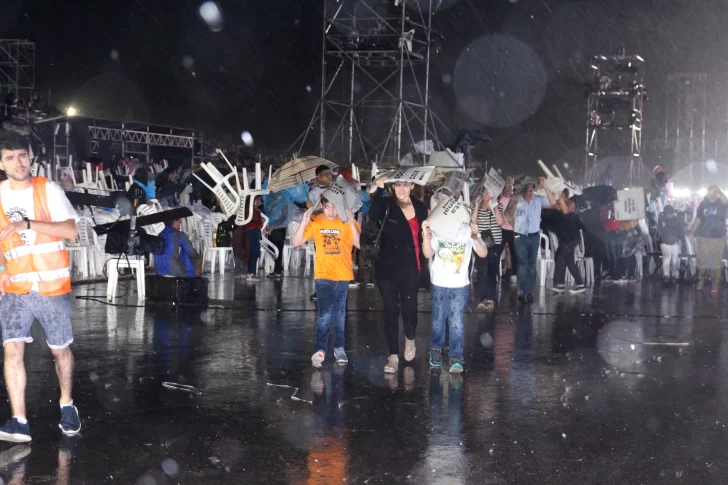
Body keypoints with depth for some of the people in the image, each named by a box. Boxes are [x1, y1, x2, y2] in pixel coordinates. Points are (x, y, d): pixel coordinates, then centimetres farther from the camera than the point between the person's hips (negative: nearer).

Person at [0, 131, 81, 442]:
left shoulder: (49, 190, -5)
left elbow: (71, 231, -14)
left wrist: (28, 224, -24)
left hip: (53, 286, -1)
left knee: (60, 349, 10)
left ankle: (66, 405, 34)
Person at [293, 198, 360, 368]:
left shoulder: (347, 221, -3)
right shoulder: (316, 222, -1)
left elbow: (359, 244, -12)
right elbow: (296, 243, -3)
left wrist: (352, 224, -23)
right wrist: (304, 223, -17)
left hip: (343, 275, 1)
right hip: (323, 275, -1)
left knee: (339, 314, 11)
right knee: (325, 314, -11)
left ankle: (339, 348, 23)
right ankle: (319, 350, -9)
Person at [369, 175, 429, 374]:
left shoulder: (420, 208, 4)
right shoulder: (386, 205, -5)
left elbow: (424, 238, 7)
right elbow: (373, 215, -29)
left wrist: (424, 267, 6)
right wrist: (379, 189, -33)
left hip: (410, 269, 1)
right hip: (387, 267, -1)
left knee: (409, 307, 4)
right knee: (391, 310, 4)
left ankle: (410, 339, 37)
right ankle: (393, 355, 13)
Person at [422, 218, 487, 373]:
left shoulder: (468, 231, -9)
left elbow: (483, 254, -15)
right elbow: (428, 254, -12)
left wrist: (475, 238, -34)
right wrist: (426, 237, -30)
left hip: (460, 286, -1)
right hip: (439, 284, 1)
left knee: (457, 323, -1)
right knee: (438, 320, 14)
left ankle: (456, 357, 6)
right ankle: (436, 349, 33)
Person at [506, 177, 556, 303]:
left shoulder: (539, 199, 1)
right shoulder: (517, 200, -5)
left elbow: (553, 203, -10)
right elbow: (509, 216, -14)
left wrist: (545, 187, -15)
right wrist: (515, 203, -30)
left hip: (534, 236, 3)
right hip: (521, 237, -3)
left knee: (532, 264, 8)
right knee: (523, 263, -9)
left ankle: (529, 291, 14)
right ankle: (523, 291, -7)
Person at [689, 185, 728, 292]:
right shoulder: (703, 204, 2)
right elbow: (698, 219, 3)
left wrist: (719, 190, -34)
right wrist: (693, 232, -3)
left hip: (718, 237, -1)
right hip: (703, 237, 1)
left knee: (717, 262, 1)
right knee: (701, 260, 7)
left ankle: (715, 285, 8)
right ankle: (702, 278, 31)